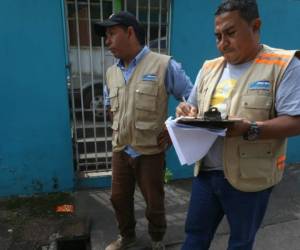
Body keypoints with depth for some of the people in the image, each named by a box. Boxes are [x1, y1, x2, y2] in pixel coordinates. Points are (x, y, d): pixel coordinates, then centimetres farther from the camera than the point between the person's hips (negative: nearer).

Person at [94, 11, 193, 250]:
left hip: (150, 151, -5)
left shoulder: (164, 65, -12)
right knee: (119, 198, 18)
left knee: (154, 203, 12)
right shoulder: (111, 72, 7)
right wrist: (117, 131, 13)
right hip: (120, 150, 6)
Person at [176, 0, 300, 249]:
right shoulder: (209, 68, 7)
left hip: (249, 177, -4)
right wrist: (187, 113, -10)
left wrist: (248, 129, -30)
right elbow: (195, 109, 14)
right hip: (205, 172, 5)